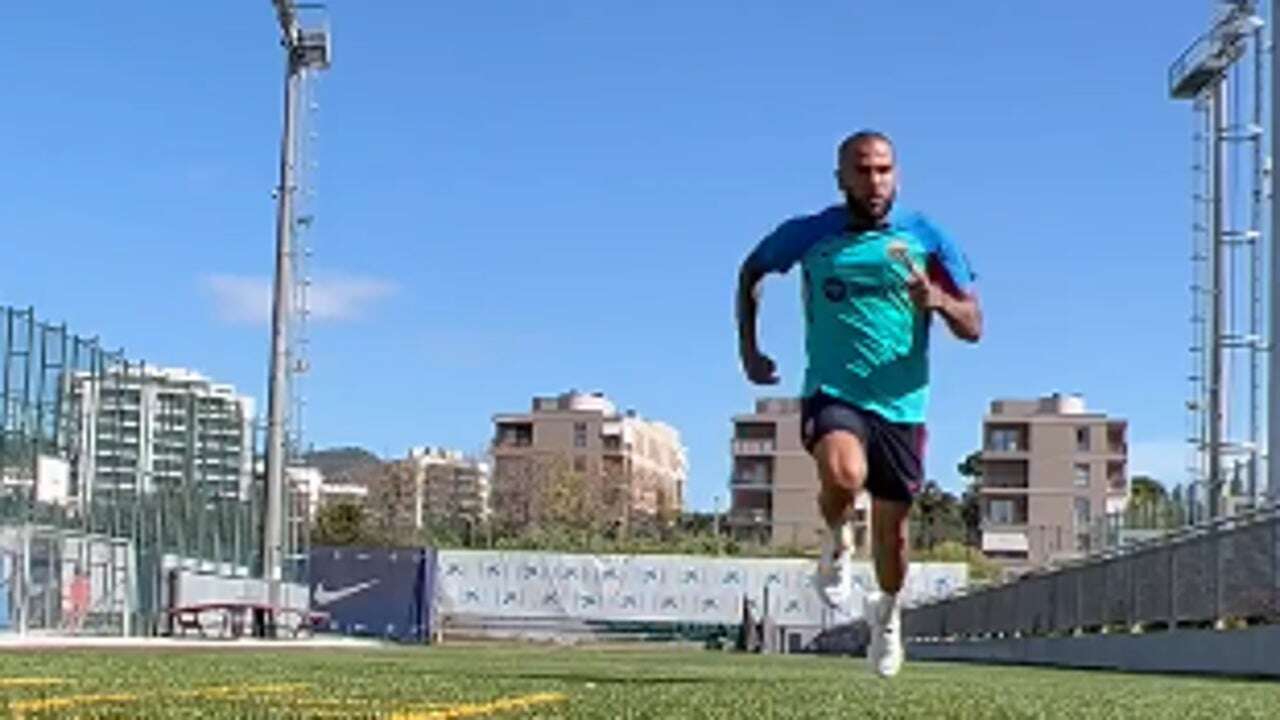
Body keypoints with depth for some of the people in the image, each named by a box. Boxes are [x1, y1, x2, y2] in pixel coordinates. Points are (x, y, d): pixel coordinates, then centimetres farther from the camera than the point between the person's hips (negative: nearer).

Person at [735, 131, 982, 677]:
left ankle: (886, 612, 41)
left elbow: (973, 328, 2)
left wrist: (937, 300, -20)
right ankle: (837, 544, 3)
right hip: (831, 393, -2)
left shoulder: (925, 238, 1)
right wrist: (748, 347, 13)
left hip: (901, 404, 2)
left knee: (892, 525, 9)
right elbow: (751, 272, 21)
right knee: (844, 475, -33)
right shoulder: (808, 235, 1)